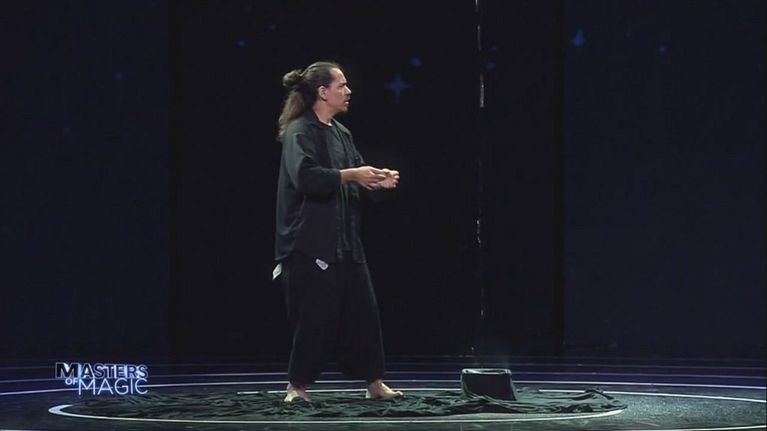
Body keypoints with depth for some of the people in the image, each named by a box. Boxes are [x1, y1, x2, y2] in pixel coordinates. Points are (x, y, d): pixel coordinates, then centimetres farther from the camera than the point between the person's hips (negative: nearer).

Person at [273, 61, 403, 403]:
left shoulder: (341, 133, 14)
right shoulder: (300, 131, -11)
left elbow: (351, 182, 18)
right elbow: (305, 175, -26)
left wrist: (376, 180, -2)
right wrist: (351, 174, -24)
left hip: (344, 240, 8)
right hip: (311, 241, -8)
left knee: (362, 310, 8)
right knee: (316, 314, -5)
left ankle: (374, 383, 15)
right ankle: (298, 385, 7)